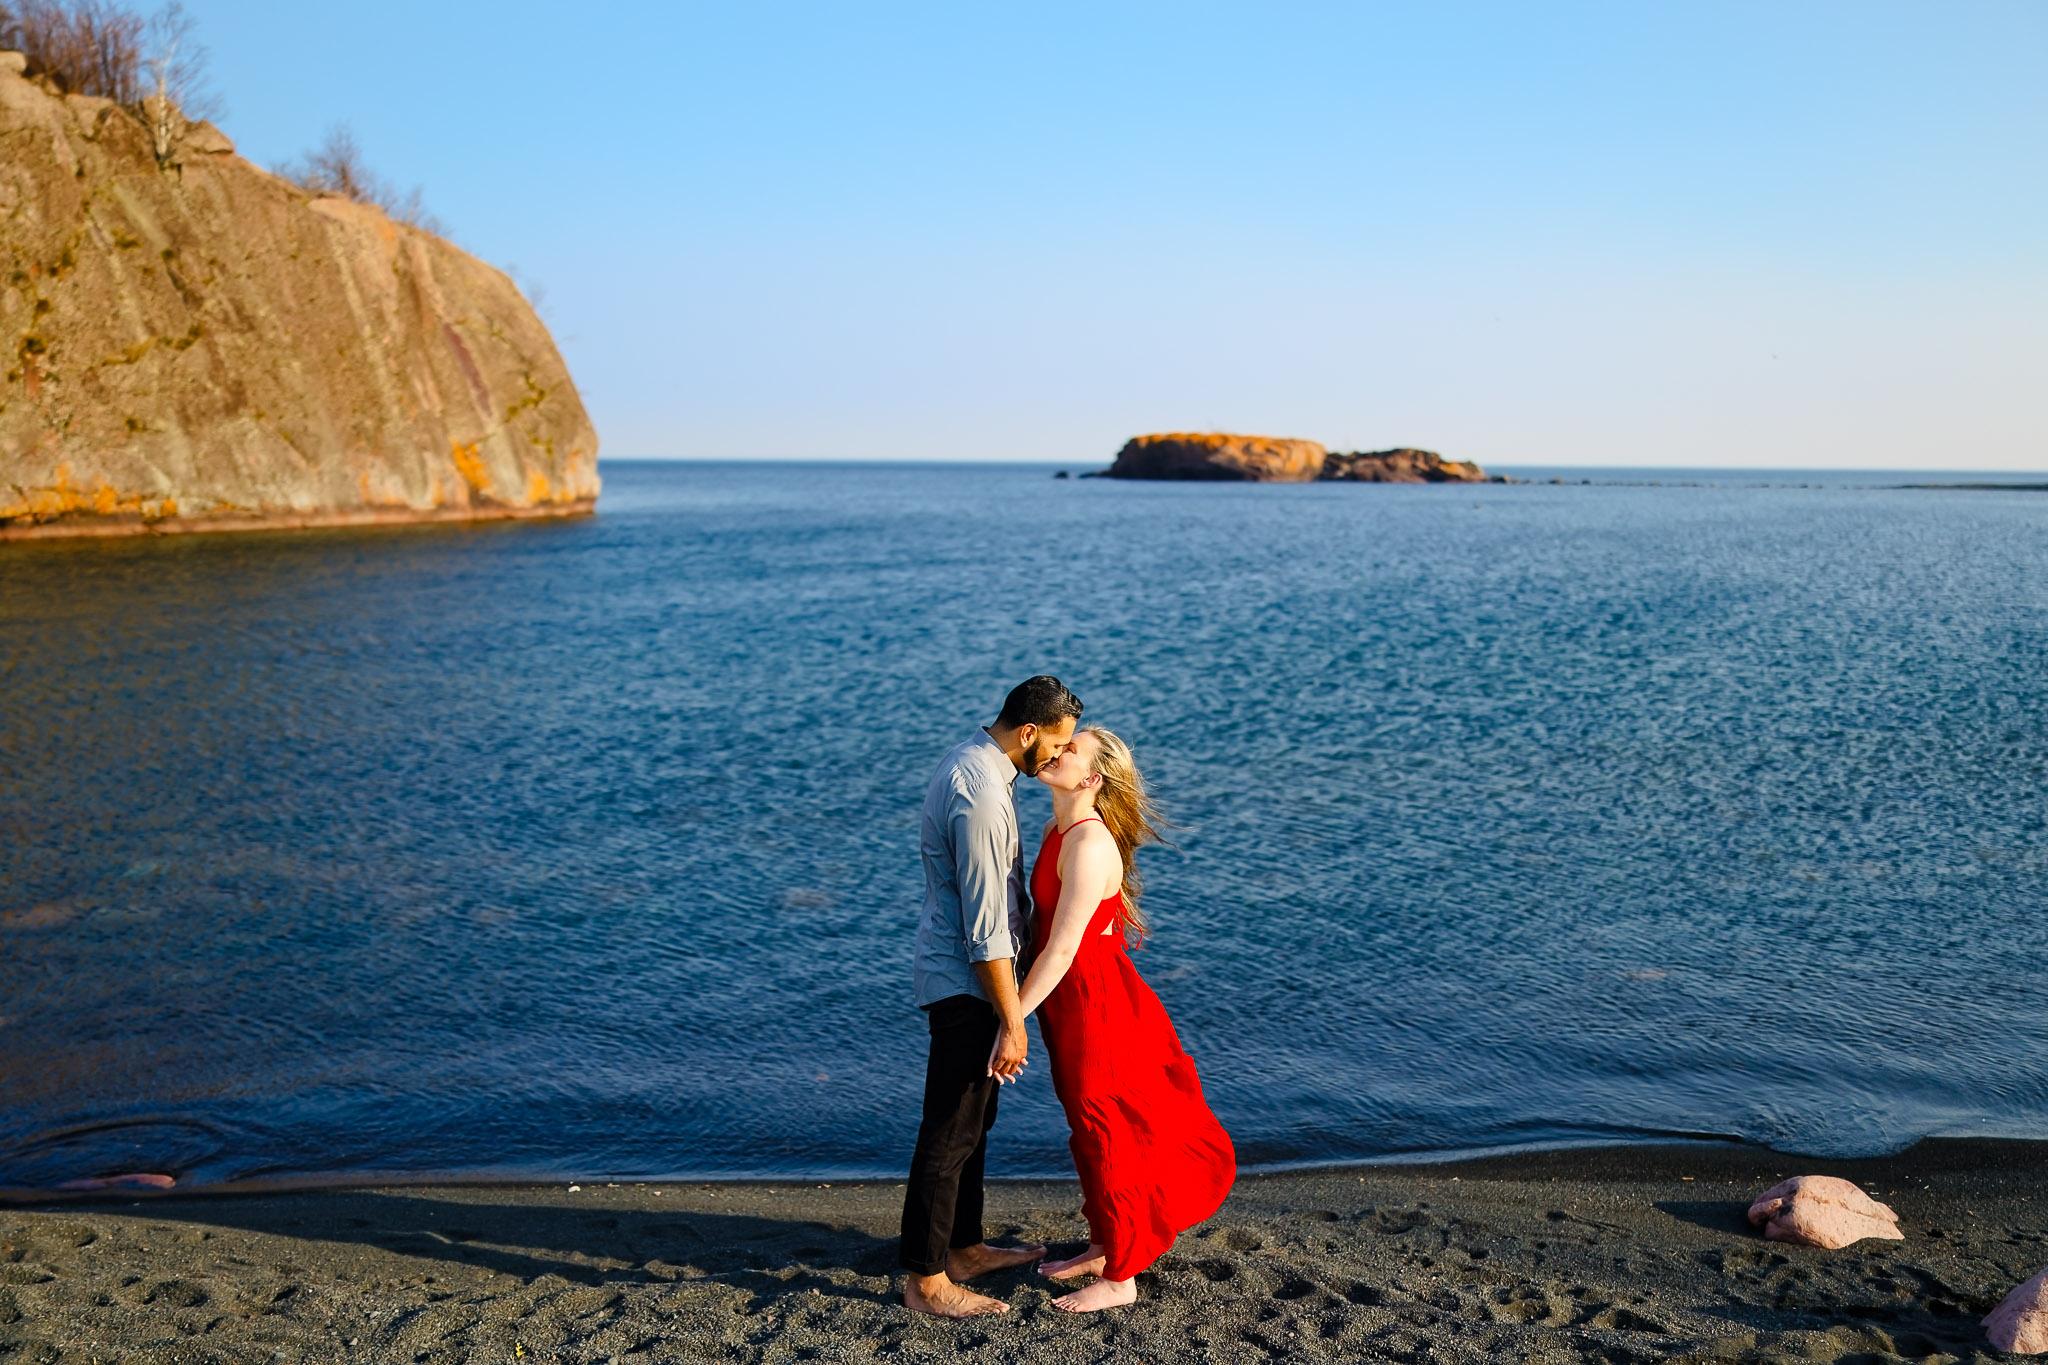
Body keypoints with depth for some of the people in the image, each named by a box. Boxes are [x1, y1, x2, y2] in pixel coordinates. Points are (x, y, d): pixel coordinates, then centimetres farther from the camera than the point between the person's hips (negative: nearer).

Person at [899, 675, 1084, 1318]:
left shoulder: (973, 761, 7)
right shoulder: (981, 797, -26)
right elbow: (986, 927, -25)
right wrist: (1012, 1021, -20)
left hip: (962, 975, 10)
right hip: (966, 983, -10)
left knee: (973, 1121, 21)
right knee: (949, 1132, 0)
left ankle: (964, 1247, 34)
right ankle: (925, 1280, 12)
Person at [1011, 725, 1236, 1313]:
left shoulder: (1089, 844, -26)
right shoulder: (1060, 829, 3)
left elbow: (1061, 950, -27)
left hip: (1096, 1005, -9)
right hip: (1074, 1003, 9)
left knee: (1107, 1133, 6)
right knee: (1091, 1127, 21)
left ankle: (1120, 1278, 22)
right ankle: (1104, 1245, 39)